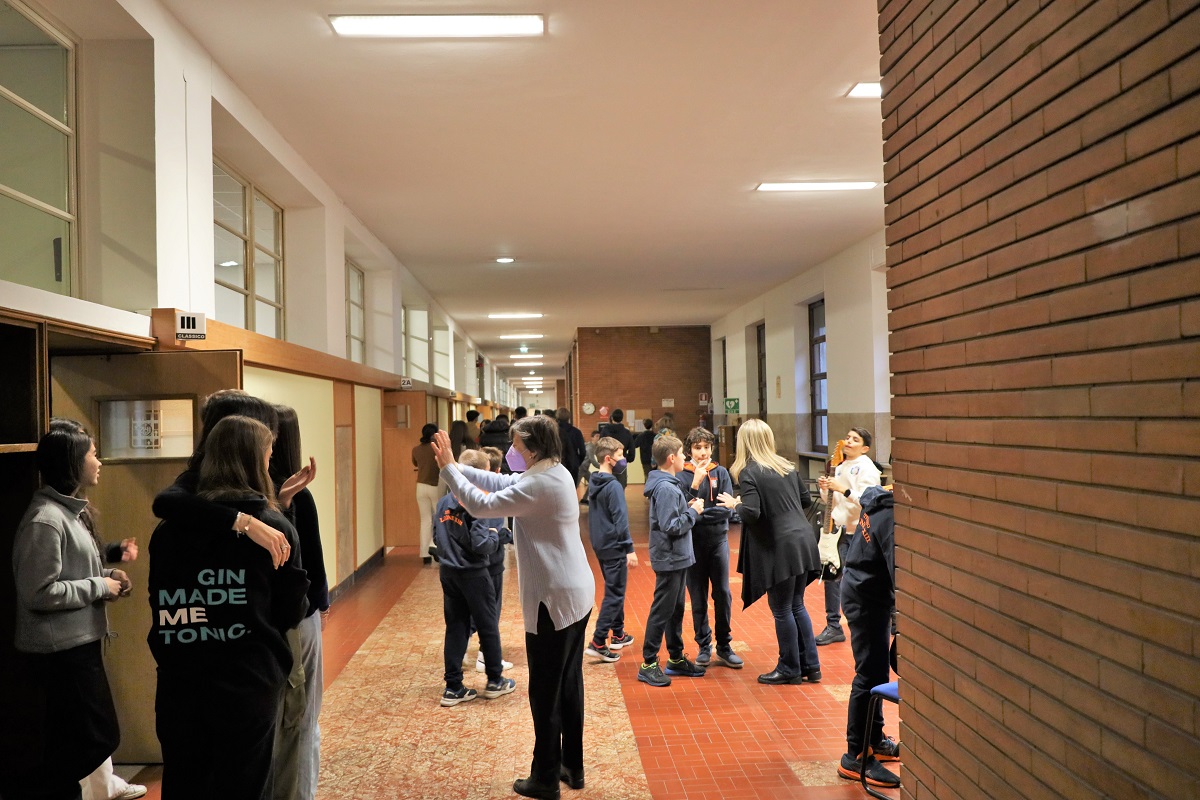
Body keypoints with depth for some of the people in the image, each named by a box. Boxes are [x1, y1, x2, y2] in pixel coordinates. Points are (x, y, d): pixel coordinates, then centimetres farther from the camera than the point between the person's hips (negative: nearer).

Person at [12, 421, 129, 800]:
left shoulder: (71, 510, 11)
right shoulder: (45, 519, -21)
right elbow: (38, 593, -23)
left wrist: (106, 574, 1)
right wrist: (100, 587, -16)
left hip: (79, 641, 10)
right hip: (60, 649, -10)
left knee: (92, 736, 17)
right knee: (96, 737, -2)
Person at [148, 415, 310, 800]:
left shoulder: (169, 528, 1)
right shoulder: (274, 528, -9)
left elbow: (161, 608, 7)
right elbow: (293, 612, -3)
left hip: (179, 686, 4)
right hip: (249, 686, -3)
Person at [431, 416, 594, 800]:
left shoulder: (541, 485, -21)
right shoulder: (554, 474, 9)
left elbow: (481, 505, -19)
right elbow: (501, 483, 17)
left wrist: (448, 468, -9)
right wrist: (455, 465, 11)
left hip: (555, 598, -10)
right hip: (576, 592, 10)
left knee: (545, 692, 4)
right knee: (569, 685, 17)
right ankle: (572, 767, 29)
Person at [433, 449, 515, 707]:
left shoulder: (444, 503, 2)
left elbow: (437, 538, 9)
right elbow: (481, 544, -24)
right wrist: (495, 535, -6)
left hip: (448, 573, 6)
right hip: (474, 575, -6)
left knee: (455, 628, 12)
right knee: (488, 626, 11)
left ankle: (453, 687, 14)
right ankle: (495, 681, 25)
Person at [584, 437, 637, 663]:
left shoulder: (593, 483, 8)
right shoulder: (613, 486, -19)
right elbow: (620, 521, -20)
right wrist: (630, 549, -17)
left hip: (599, 544, 9)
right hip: (614, 546, -9)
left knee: (614, 590, 20)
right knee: (614, 594, -3)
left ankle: (618, 634, 31)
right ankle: (597, 643, -5)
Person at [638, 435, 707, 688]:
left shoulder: (668, 485, 10)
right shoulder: (666, 488, -20)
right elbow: (671, 526, -24)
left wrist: (688, 507, 1)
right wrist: (693, 512, -14)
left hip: (677, 558, 10)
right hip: (670, 560, -10)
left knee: (676, 609, 17)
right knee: (661, 611, -2)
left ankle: (676, 658, 28)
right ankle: (648, 664, 7)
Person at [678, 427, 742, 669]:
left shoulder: (721, 472, 0)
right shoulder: (683, 476, -4)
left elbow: (726, 508, -8)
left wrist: (699, 512, -18)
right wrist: (695, 484, -21)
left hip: (718, 540, 1)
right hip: (693, 542, -1)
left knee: (723, 594, 4)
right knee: (698, 597, 6)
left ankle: (724, 646, 15)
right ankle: (704, 646, 18)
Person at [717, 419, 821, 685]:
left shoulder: (749, 472, -11)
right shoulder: (787, 466, 9)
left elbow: (751, 513, -20)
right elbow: (806, 501, 16)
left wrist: (734, 504, -2)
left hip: (779, 548, -7)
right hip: (803, 541, 7)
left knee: (782, 610, 6)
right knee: (797, 606, 18)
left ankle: (790, 669, 17)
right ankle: (810, 666, 24)